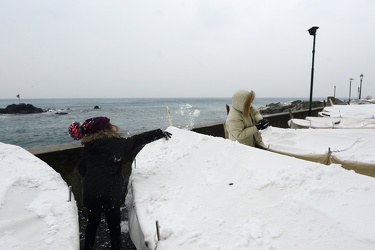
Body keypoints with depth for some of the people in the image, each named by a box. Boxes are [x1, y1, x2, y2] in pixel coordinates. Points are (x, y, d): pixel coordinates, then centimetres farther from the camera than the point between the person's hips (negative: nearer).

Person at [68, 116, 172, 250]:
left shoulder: (87, 147, -1)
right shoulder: (117, 143, -14)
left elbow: (82, 170, 7)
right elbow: (139, 139, -7)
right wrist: (160, 133, 3)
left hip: (91, 194, 5)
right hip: (110, 194, -4)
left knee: (92, 223, 25)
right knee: (114, 226, 14)